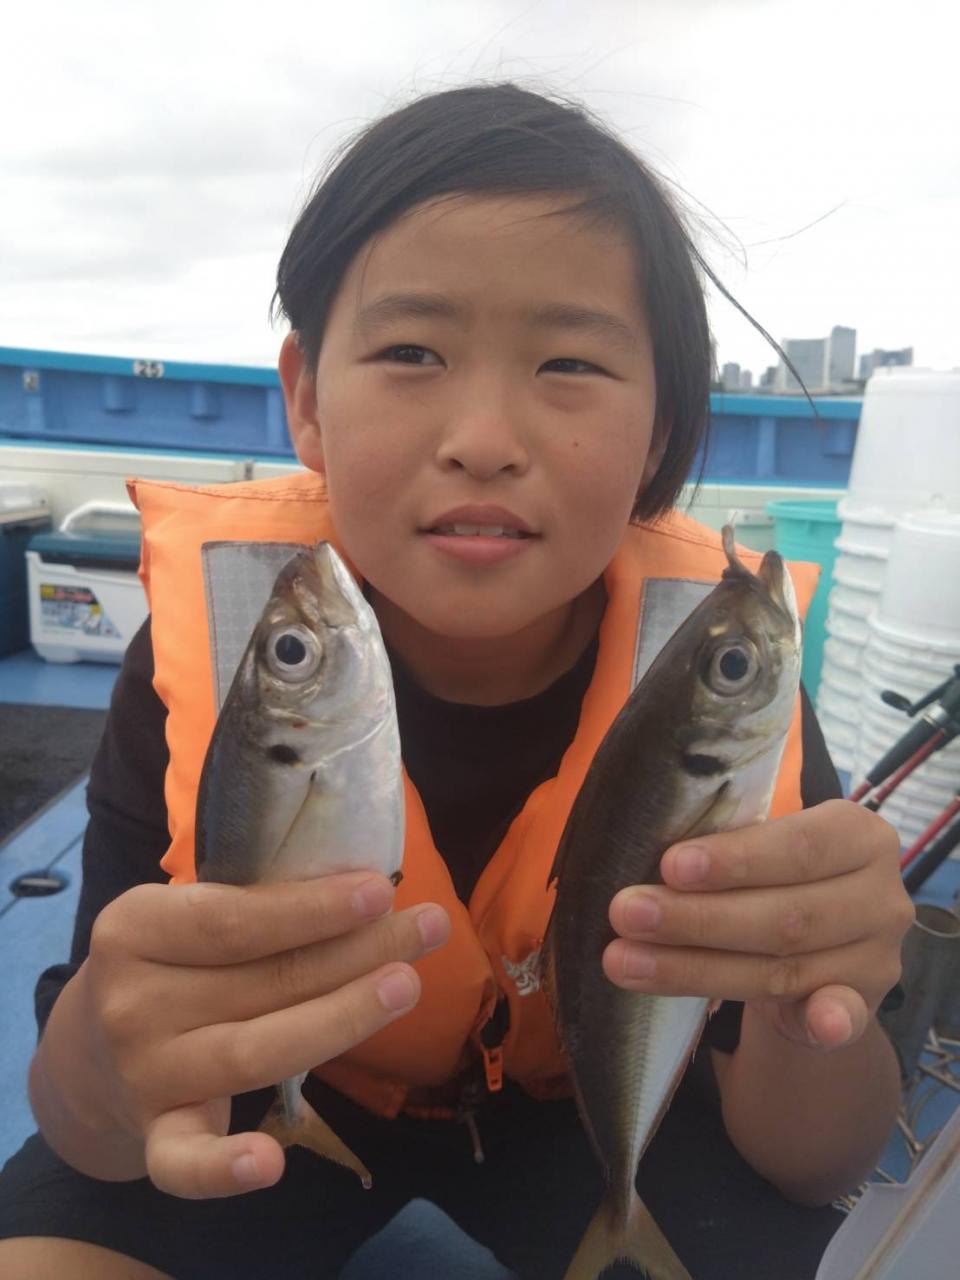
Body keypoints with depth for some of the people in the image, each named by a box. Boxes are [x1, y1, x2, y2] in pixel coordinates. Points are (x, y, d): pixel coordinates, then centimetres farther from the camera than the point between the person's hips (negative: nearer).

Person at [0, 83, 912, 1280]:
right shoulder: (213, 644, -26)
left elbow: (809, 1163, -17)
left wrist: (816, 1010, -40)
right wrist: (111, 1048, -45)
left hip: (592, 1098, 1)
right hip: (273, 1102, 0)